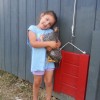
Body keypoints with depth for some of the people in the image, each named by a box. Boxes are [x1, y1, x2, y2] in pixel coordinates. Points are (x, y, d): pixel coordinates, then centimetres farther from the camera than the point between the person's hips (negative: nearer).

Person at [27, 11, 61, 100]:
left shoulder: (50, 31, 6)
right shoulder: (33, 28, -6)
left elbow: (58, 43, 6)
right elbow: (33, 43, -19)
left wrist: (53, 46, -18)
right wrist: (49, 43, -22)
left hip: (49, 59, 3)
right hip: (38, 60, -3)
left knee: (49, 82, 9)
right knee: (37, 82, 13)